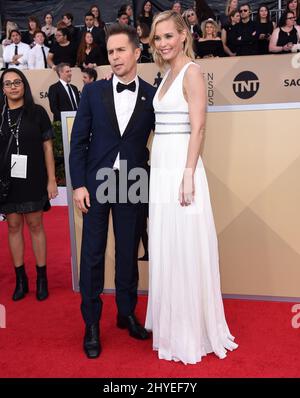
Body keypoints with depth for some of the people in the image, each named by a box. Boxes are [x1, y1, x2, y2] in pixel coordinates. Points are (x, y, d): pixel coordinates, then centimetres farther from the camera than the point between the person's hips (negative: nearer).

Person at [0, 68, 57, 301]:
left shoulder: (37, 112, 1)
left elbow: (47, 147, 0)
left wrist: (51, 180, -4)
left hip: (33, 179, -2)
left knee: (35, 224, 4)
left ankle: (42, 278, 15)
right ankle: (21, 279, 18)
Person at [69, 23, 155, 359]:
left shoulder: (152, 96, 2)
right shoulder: (93, 91, 3)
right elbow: (78, 140, 1)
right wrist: (78, 184, -5)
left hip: (132, 186, 0)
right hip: (95, 183, 0)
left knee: (128, 253, 10)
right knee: (92, 254, 4)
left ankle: (126, 314, 29)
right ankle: (91, 323, 18)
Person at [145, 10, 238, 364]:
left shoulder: (191, 71, -6)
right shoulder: (167, 74, 18)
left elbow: (198, 127, -15)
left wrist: (189, 175, -21)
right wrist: (157, 171, 15)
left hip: (180, 168, -8)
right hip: (160, 169, 9)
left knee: (185, 249, -1)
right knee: (165, 249, 13)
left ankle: (192, 332, 14)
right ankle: (172, 324, 28)